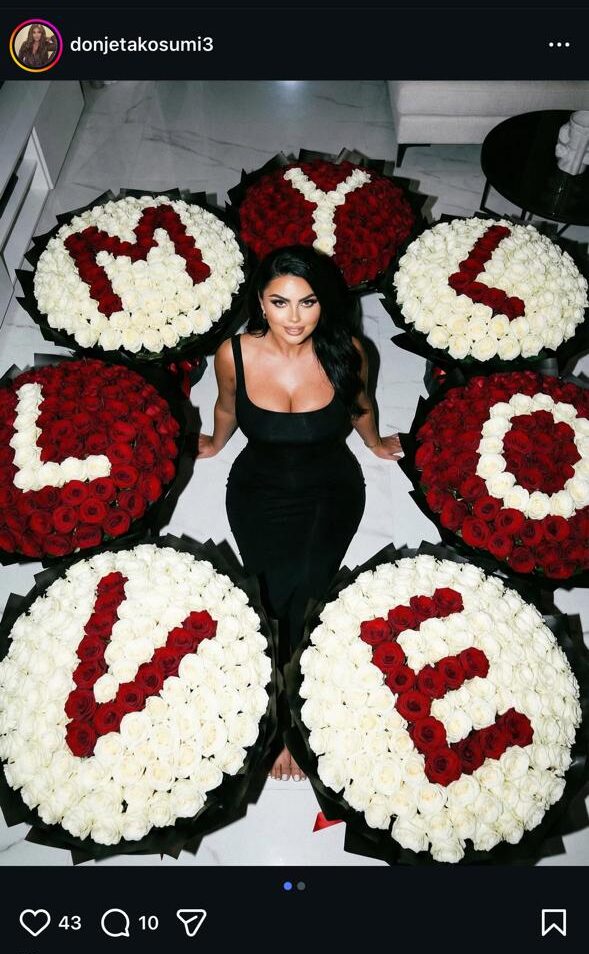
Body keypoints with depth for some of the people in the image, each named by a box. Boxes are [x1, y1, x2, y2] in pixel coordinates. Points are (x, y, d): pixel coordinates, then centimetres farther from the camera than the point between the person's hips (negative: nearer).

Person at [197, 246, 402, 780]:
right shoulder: (235, 354, -15)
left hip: (331, 490, 0)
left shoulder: (345, 352, -16)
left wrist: (376, 443, 23)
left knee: (304, 591, -15)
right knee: (278, 596, -13)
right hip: (260, 490, 1)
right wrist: (216, 443, 25)